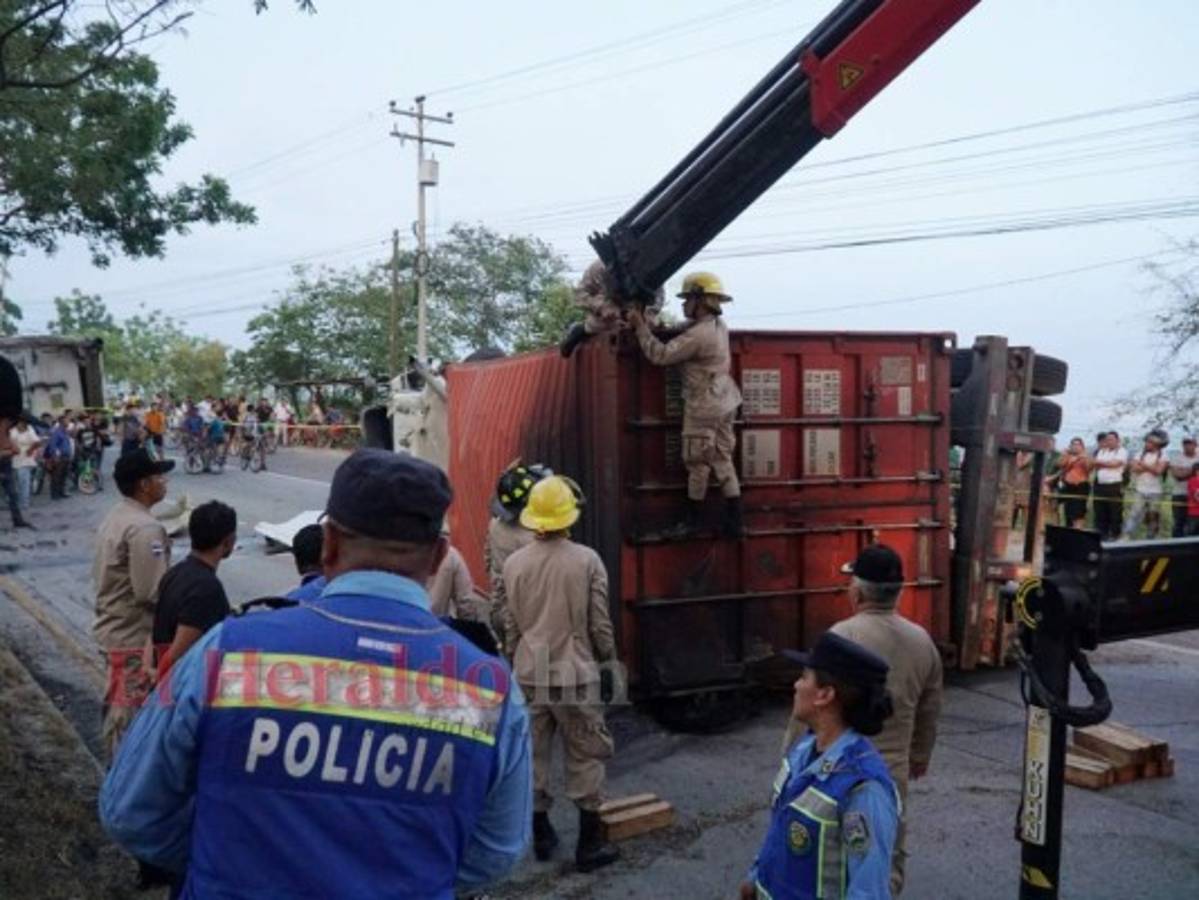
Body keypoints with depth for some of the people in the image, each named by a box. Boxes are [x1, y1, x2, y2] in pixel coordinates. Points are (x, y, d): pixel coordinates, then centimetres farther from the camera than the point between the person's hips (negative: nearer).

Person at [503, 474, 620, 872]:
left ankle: (541, 835, 26)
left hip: (530, 675, 3)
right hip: (574, 674, -3)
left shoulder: (514, 563, -2)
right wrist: (607, 654, 13)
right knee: (585, 758, 7)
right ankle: (589, 843, 13)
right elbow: (599, 624, -6)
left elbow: (511, 625, 4)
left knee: (533, 755, 15)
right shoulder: (586, 560, -11)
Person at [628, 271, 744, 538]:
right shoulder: (719, 326, 7)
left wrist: (640, 327, -15)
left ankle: (692, 520, 16)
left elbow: (660, 355, -23)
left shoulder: (698, 335, -23)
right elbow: (683, 344, 14)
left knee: (697, 463, 3)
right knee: (722, 460, 12)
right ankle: (734, 521, 14)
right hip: (723, 402, 9)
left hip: (704, 407, -9)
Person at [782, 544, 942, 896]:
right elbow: (929, 712, 14)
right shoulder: (923, 641, 3)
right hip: (893, 774, 5)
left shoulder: (842, 637, -16)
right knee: (888, 862, 16)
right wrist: (919, 757, 29)